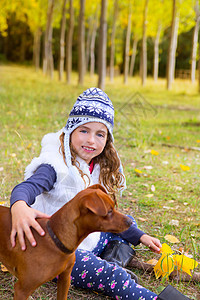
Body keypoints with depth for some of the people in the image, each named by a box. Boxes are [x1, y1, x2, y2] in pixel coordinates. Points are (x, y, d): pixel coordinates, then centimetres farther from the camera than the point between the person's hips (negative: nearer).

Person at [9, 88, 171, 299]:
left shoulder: (99, 168, 6)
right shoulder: (57, 165, -19)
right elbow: (27, 187, -39)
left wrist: (140, 237, 9)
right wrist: (19, 206, -63)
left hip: (89, 240, 9)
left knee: (127, 222, 19)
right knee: (113, 276, -27)